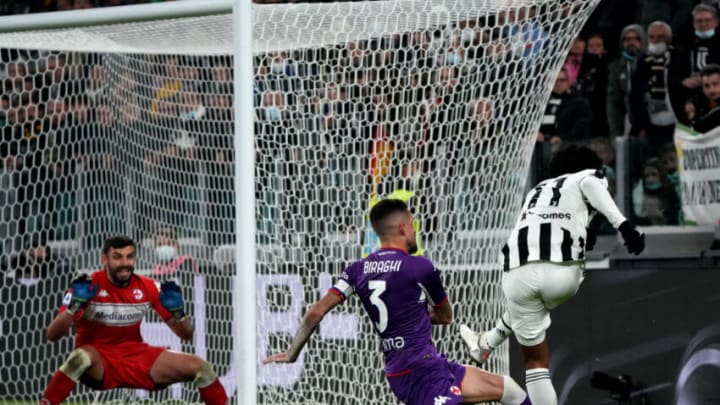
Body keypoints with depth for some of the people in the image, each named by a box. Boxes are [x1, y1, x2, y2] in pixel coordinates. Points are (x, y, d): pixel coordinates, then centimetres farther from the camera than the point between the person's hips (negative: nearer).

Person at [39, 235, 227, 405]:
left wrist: (177, 311, -20)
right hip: (99, 362, -4)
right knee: (82, 357, -40)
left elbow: (186, 335, 2)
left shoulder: (147, 287, -3)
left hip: (137, 358, 4)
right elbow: (52, 335, -18)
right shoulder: (89, 286, -13)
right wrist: (74, 305, -34)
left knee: (200, 366, -7)